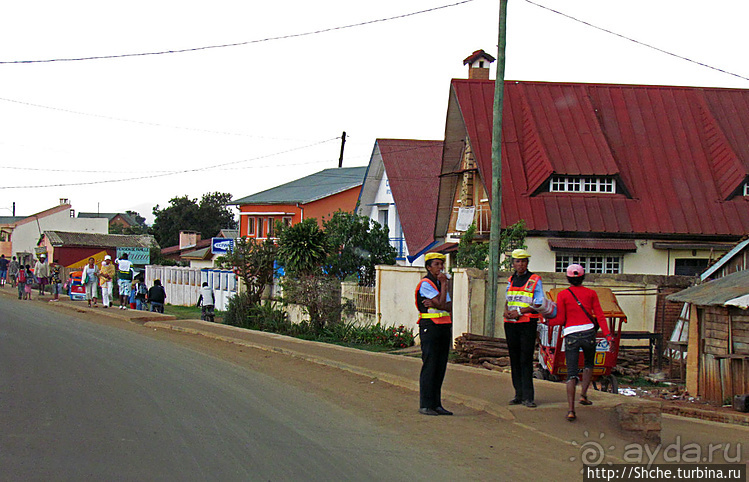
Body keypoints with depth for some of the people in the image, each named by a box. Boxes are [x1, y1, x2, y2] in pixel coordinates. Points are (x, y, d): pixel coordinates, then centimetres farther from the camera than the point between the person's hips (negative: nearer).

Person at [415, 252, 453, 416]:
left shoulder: (439, 283, 19)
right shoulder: (425, 284, -7)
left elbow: (449, 306, 7)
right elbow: (441, 303, -16)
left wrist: (434, 303, -12)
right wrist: (444, 284, -6)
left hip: (444, 327, 8)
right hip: (430, 327, -8)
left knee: (440, 367, 7)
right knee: (429, 367, -8)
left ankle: (436, 404, 10)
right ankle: (425, 405, -6)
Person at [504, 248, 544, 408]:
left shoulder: (535, 280, -2)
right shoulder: (511, 280, 15)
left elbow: (538, 305, -7)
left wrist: (519, 312, -15)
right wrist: (506, 310, 2)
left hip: (527, 324, -6)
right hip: (511, 324, 6)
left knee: (526, 360, -8)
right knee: (514, 359, 7)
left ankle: (528, 397, -7)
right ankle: (519, 394, 13)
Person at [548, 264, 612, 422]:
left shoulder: (562, 295, 3)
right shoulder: (591, 293, 7)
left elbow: (560, 320, 0)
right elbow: (600, 316, 0)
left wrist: (547, 322, 17)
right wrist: (607, 335, -2)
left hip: (570, 335, -1)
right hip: (588, 332, 1)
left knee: (571, 373, -1)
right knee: (588, 364, 29)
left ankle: (571, 410, -13)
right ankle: (583, 395, 17)